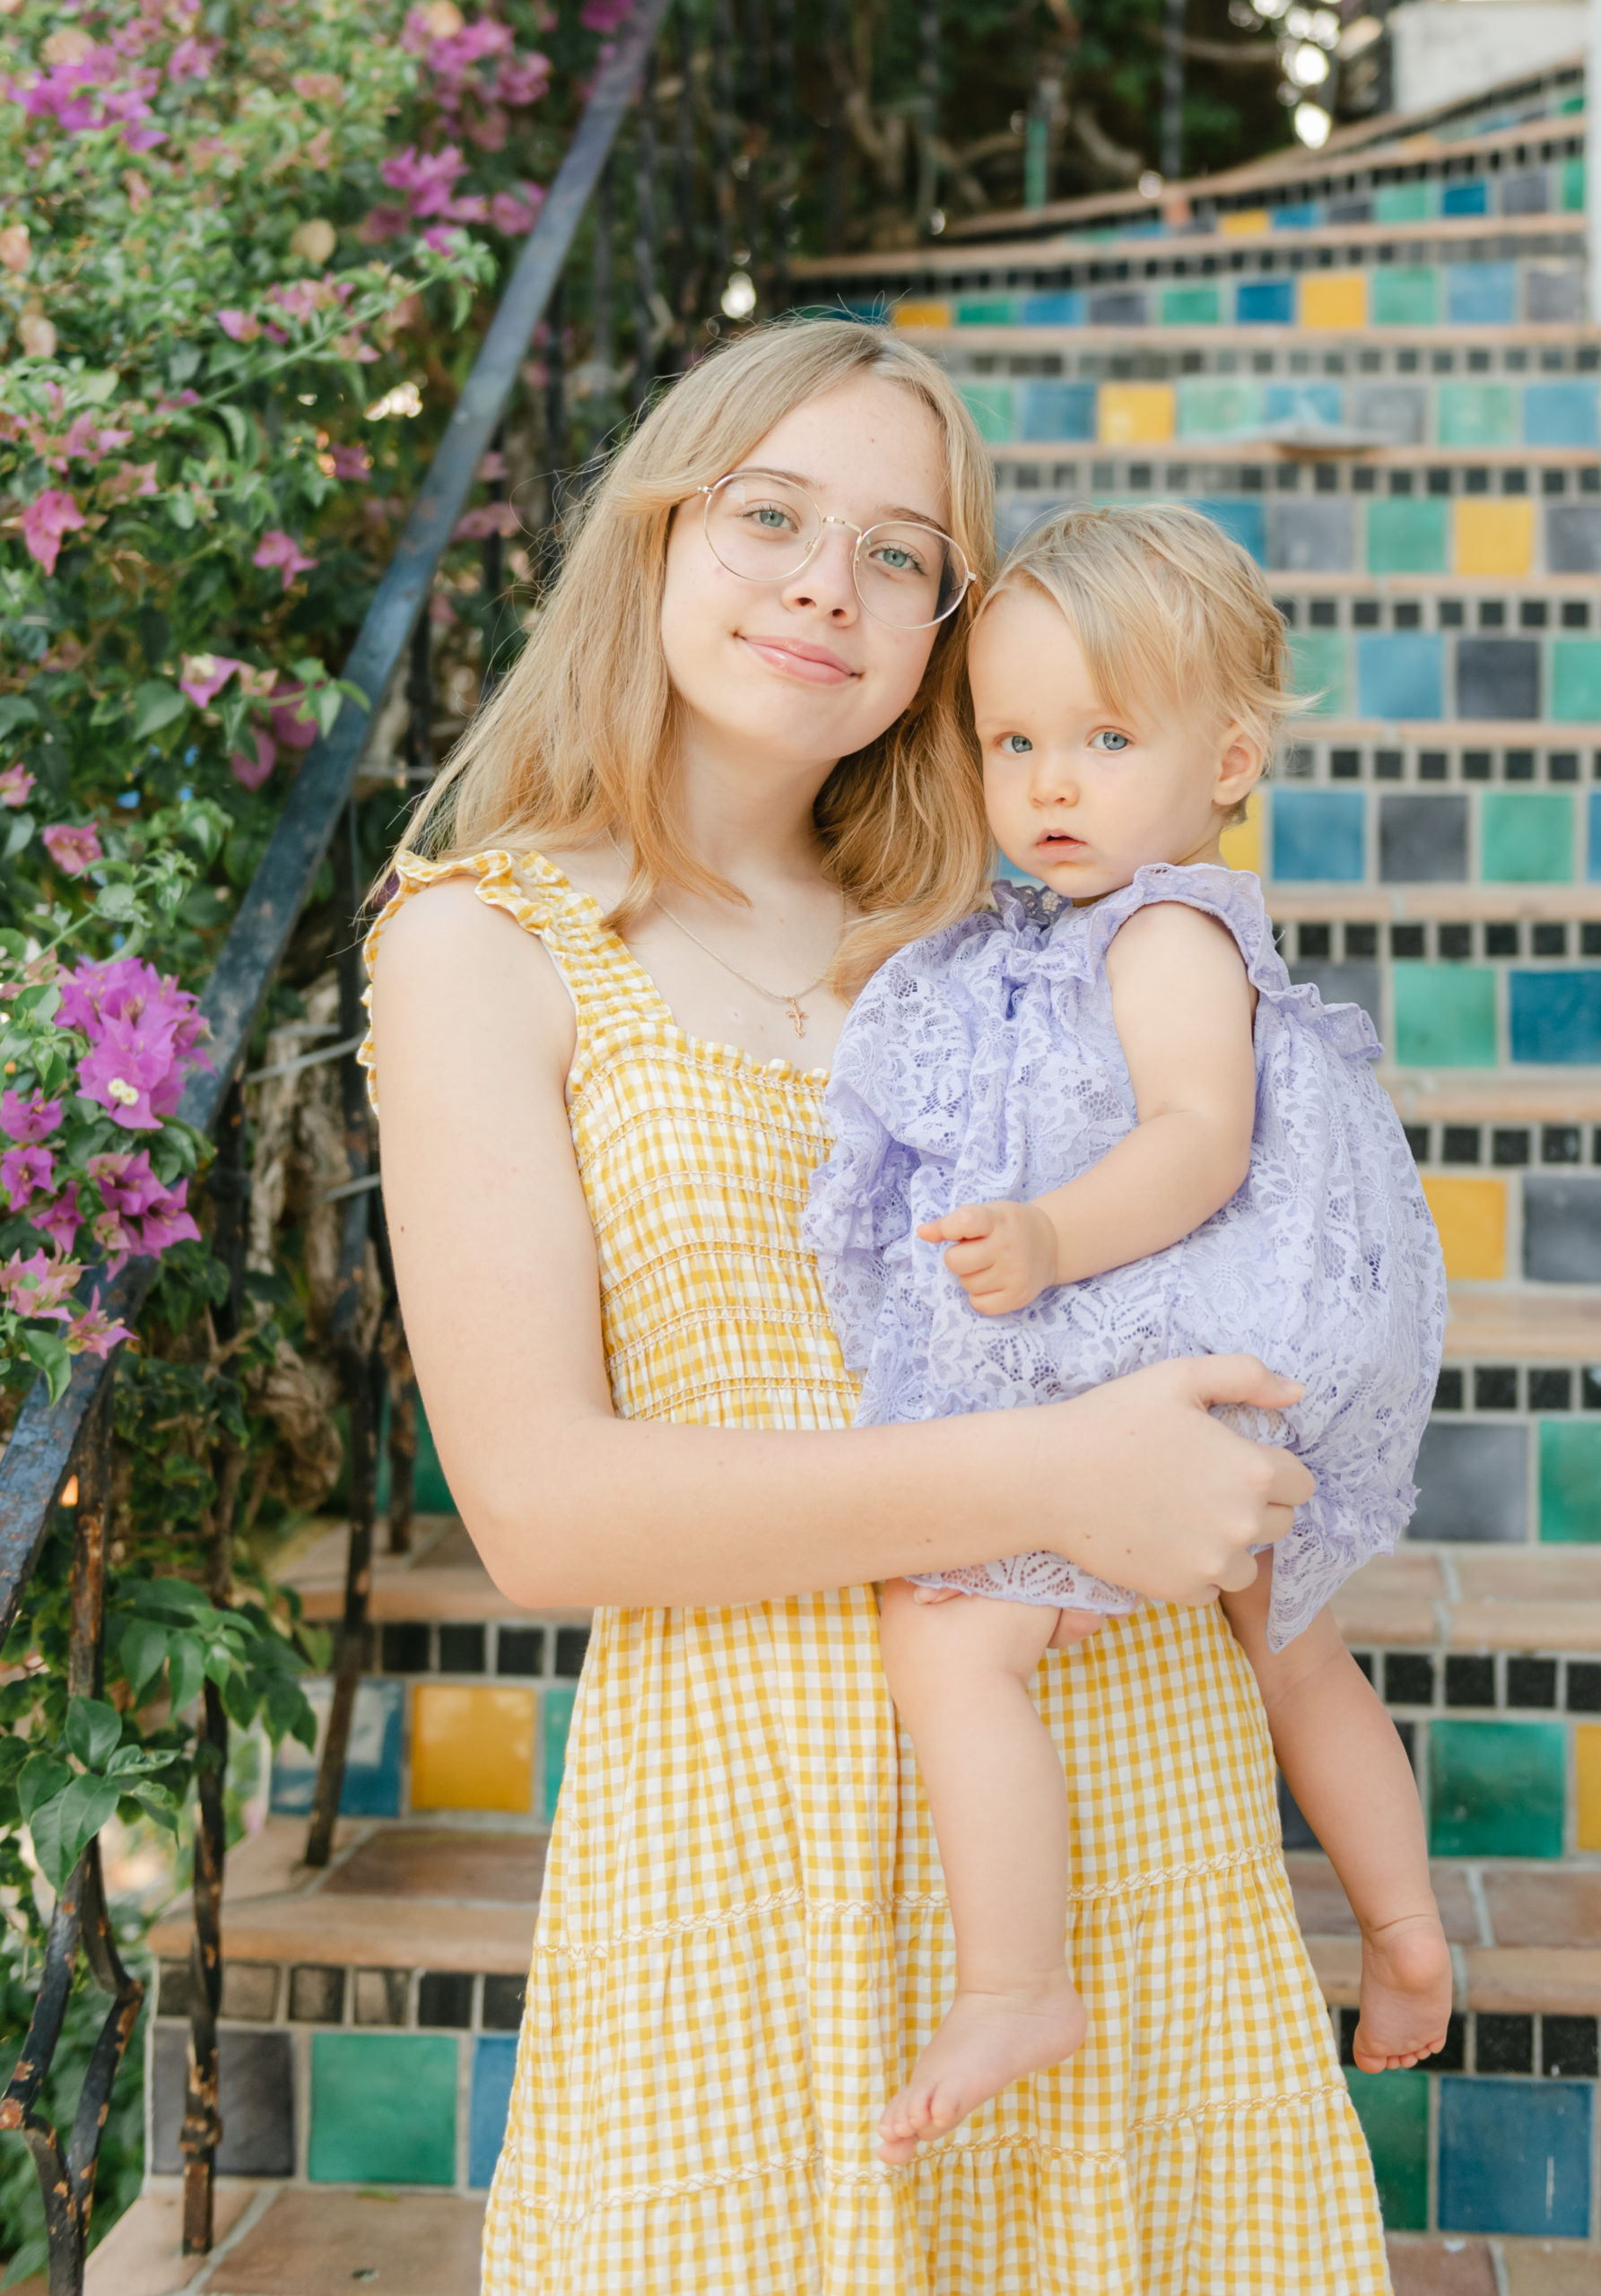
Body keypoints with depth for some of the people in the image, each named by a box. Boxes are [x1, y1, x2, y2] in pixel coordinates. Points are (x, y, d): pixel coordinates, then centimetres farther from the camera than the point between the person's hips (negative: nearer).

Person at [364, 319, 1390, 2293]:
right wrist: (1047, 1481, -18)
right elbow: (540, 1504, -12)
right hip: (760, 1793, -4)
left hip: (1129, 1757, 4)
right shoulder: (491, 943, -2)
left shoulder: (957, 937, 12)